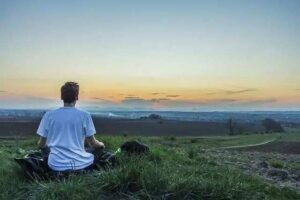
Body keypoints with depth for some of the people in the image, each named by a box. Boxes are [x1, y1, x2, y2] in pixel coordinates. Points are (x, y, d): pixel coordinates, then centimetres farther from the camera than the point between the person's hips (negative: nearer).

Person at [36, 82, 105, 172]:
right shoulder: (84, 115, -7)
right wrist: (101, 144, 23)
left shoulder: (49, 115, -2)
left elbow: (41, 145, 7)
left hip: (56, 165, 2)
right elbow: (93, 144, 0)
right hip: (79, 164, -2)